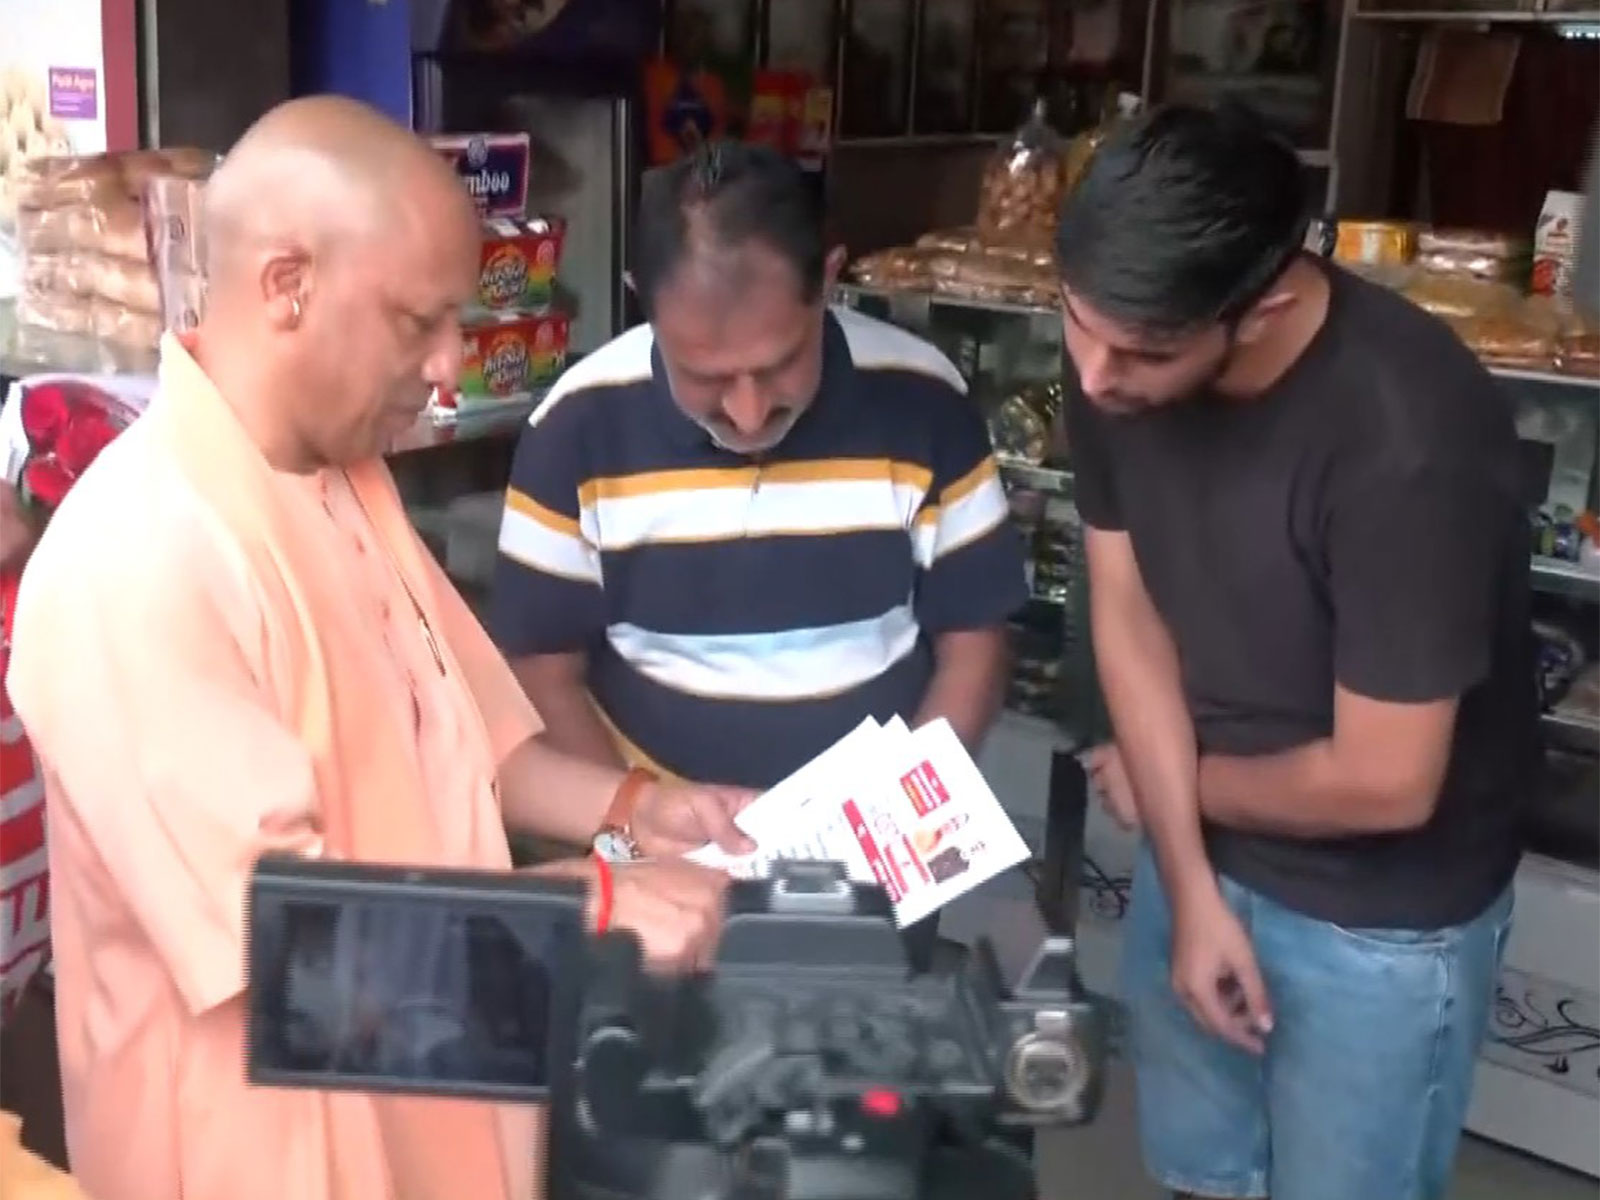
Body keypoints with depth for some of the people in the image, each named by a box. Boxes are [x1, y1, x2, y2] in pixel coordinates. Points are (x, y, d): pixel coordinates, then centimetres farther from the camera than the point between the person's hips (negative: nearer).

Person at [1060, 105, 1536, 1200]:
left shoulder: (1406, 435, -34)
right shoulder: (1118, 352, -15)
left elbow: (1382, 783, -28)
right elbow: (1126, 608, -6)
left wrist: (1170, 780, -10)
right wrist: (1190, 887, -10)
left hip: (1381, 918, -5)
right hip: (1200, 857, 6)